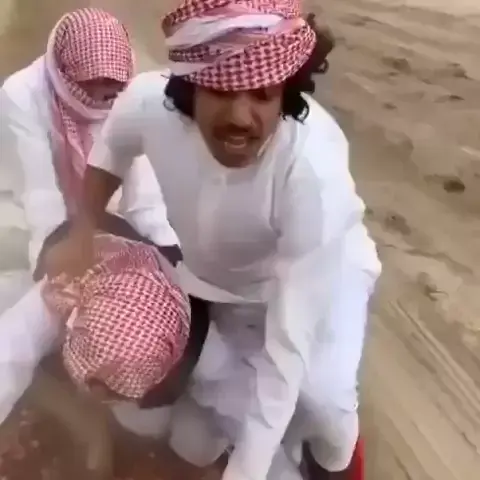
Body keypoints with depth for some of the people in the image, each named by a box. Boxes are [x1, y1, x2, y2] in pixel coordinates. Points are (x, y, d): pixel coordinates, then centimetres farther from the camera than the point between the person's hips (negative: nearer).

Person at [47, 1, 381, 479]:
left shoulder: (313, 167, -44)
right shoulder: (150, 102, -33)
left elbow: (290, 345, -42)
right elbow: (111, 147, -5)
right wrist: (81, 235, -12)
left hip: (317, 268, -3)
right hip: (213, 271, 3)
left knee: (317, 395, -25)